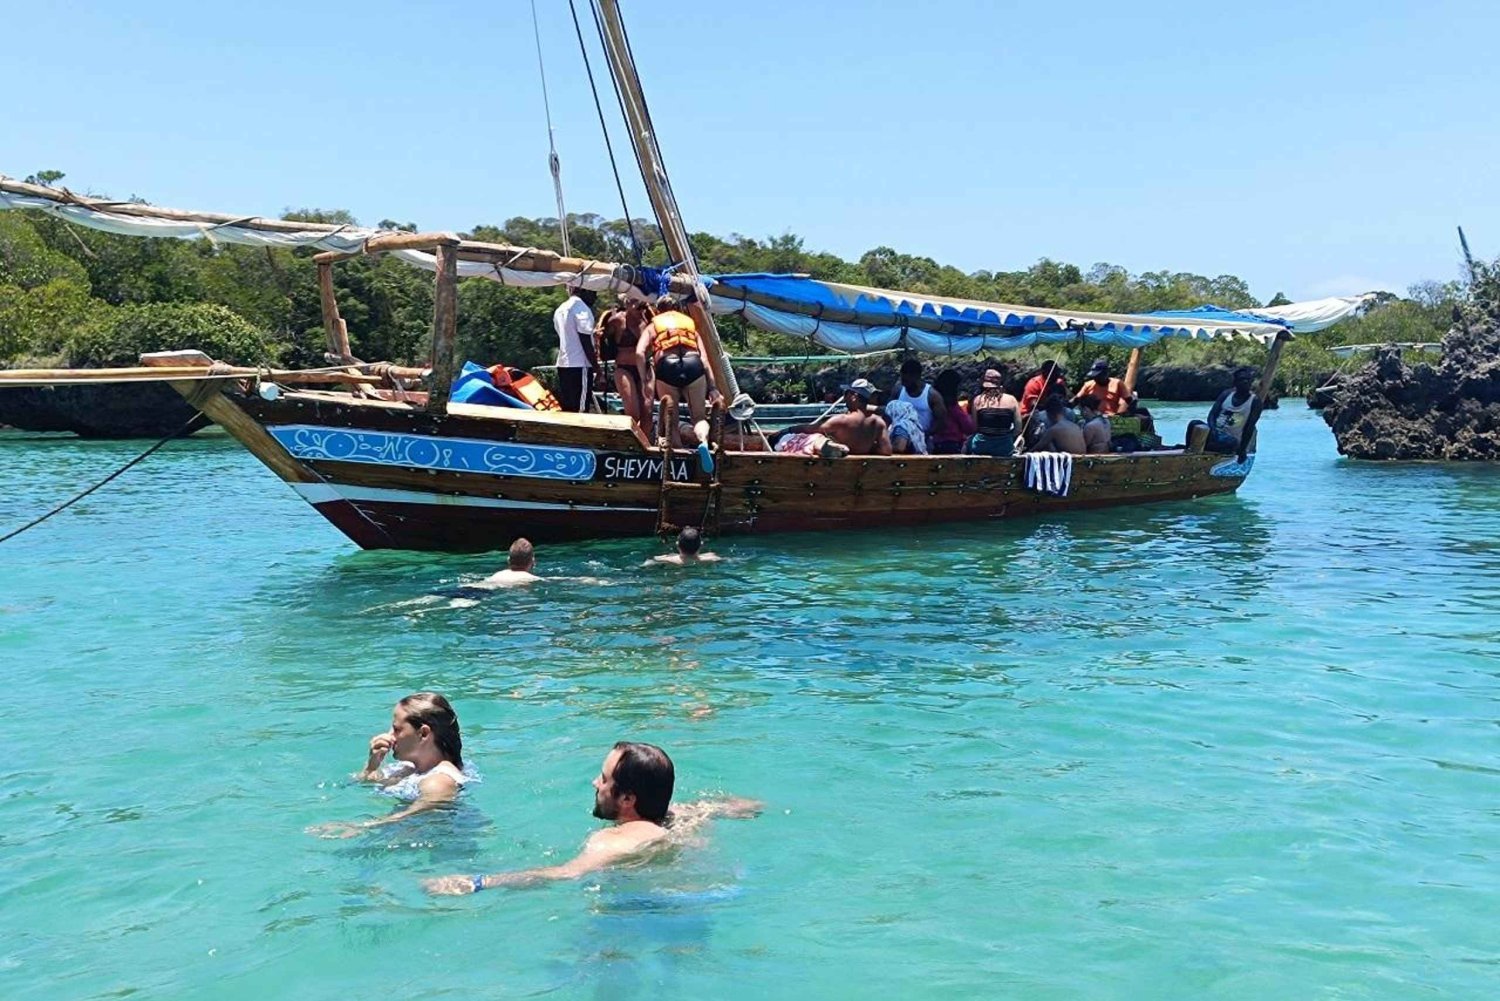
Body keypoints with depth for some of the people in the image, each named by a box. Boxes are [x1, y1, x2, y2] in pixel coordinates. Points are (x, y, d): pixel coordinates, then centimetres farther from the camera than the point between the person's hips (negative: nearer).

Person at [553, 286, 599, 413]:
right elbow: (585, 342, -13)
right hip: (579, 365, -9)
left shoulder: (560, 309, 17)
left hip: (563, 364, 9)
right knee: (579, 411, -10)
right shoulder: (582, 307, -9)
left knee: (566, 410, 8)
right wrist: (597, 367, -9)